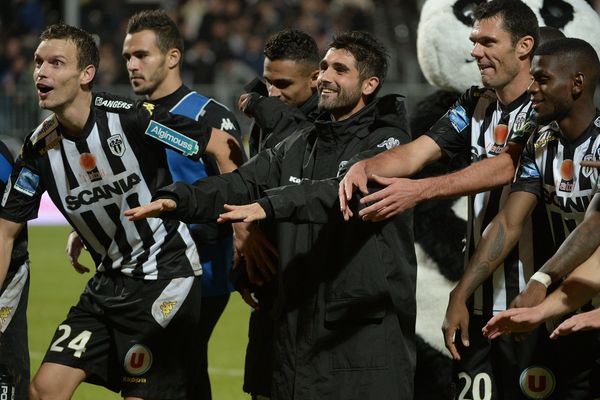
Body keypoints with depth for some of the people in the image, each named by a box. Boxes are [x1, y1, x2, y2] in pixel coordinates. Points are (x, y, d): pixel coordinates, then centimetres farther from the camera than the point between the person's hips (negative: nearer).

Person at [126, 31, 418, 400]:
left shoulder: (387, 142, -4)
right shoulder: (299, 145, 16)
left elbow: (344, 190, -23)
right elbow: (243, 183, 4)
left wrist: (272, 204, -36)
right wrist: (179, 200, -13)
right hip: (298, 327, 6)